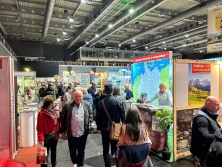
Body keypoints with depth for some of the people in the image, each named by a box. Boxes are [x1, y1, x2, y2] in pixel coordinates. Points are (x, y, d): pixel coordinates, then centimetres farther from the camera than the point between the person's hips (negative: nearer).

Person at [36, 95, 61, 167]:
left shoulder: (53, 110, 5)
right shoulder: (42, 113, -19)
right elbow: (39, 128, -20)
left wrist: (58, 132, 8)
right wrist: (41, 138, -24)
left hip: (55, 136, 8)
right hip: (47, 137, -8)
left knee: (54, 151, 25)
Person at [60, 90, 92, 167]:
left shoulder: (86, 105, -5)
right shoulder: (67, 106, -8)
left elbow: (90, 116, 5)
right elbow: (63, 119, -1)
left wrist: (88, 126, 0)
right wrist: (63, 130, 2)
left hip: (82, 133, 0)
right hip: (71, 133, 0)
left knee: (81, 151, 15)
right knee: (72, 150, 19)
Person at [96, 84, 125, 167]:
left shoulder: (101, 102, -12)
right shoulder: (118, 101, -10)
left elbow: (98, 116, -7)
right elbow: (122, 115, -6)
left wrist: (98, 127, 4)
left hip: (105, 128, -1)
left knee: (106, 148, 11)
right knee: (115, 144, 24)